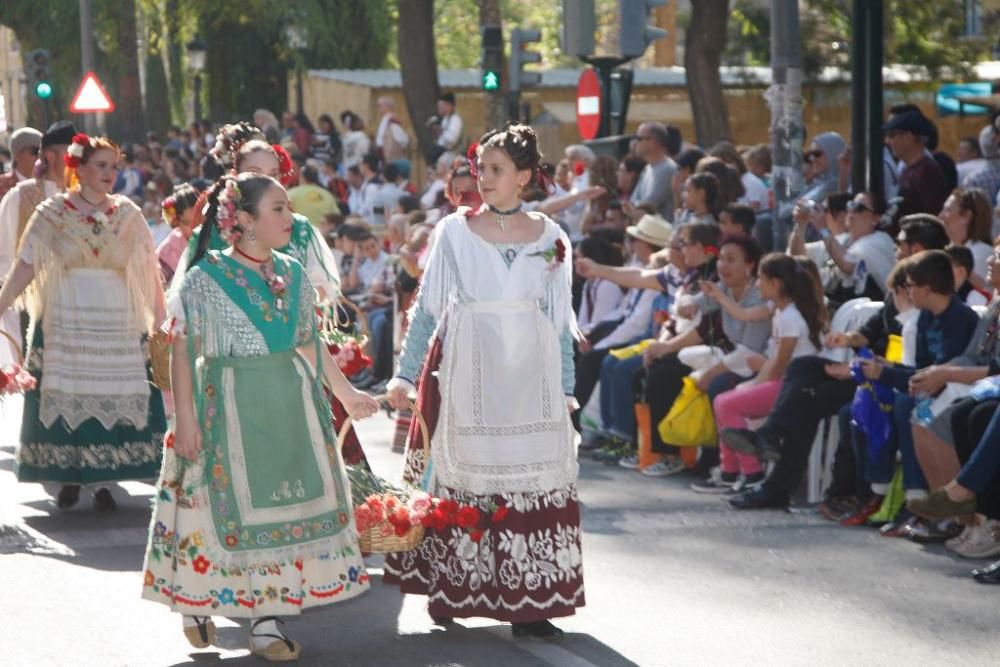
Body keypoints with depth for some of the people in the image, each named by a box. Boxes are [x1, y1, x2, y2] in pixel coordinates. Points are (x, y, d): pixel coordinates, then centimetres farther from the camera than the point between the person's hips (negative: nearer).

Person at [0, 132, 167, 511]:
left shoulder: (127, 214, 3)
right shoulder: (53, 213, -1)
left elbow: (148, 271, 1)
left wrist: (160, 319, -4)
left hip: (117, 326, 1)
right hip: (65, 325, -1)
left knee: (113, 400, 0)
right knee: (65, 400, 2)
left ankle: (103, 482, 8)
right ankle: (69, 479, 13)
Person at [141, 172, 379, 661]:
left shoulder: (293, 275, 7)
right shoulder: (205, 278, -9)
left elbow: (308, 343, 17)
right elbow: (182, 352, -10)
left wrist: (346, 393, 21)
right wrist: (185, 417, -16)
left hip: (289, 402, 5)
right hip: (228, 407, -5)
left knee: (282, 509, 4)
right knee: (231, 508, 1)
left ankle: (266, 621, 11)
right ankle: (198, 605, 23)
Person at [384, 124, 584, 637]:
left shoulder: (551, 239, 6)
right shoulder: (455, 231, 1)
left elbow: (561, 322, 9)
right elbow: (427, 307, 1)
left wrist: (566, 387, 6)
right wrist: (405, 372, -5)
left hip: (531, 373, 1)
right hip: (470, 372, -1)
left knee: (533, 479, -1)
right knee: (463, 474, 0)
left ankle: (528, 601, 3)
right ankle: (449, 590, 12)